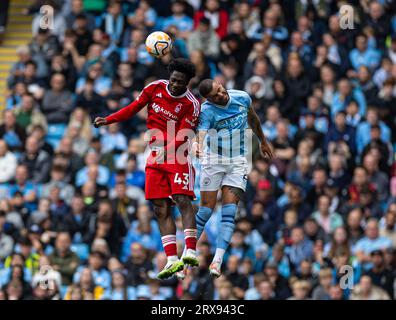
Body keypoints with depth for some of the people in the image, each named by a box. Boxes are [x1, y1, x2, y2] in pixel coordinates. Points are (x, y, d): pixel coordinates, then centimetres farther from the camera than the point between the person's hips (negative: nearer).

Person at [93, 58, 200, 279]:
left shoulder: (191, 104, -9)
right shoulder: (155, 88, 4)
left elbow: (183, 136, -15)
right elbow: (134, 108, 14)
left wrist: (167, 150, -31)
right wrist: (108, 120, 7)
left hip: (177, 155, -4)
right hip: (155, 156, 5)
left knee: (182, 200, -19)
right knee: (161, 209, -2)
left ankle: (191, 251, -22)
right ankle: (172, 260, -4)